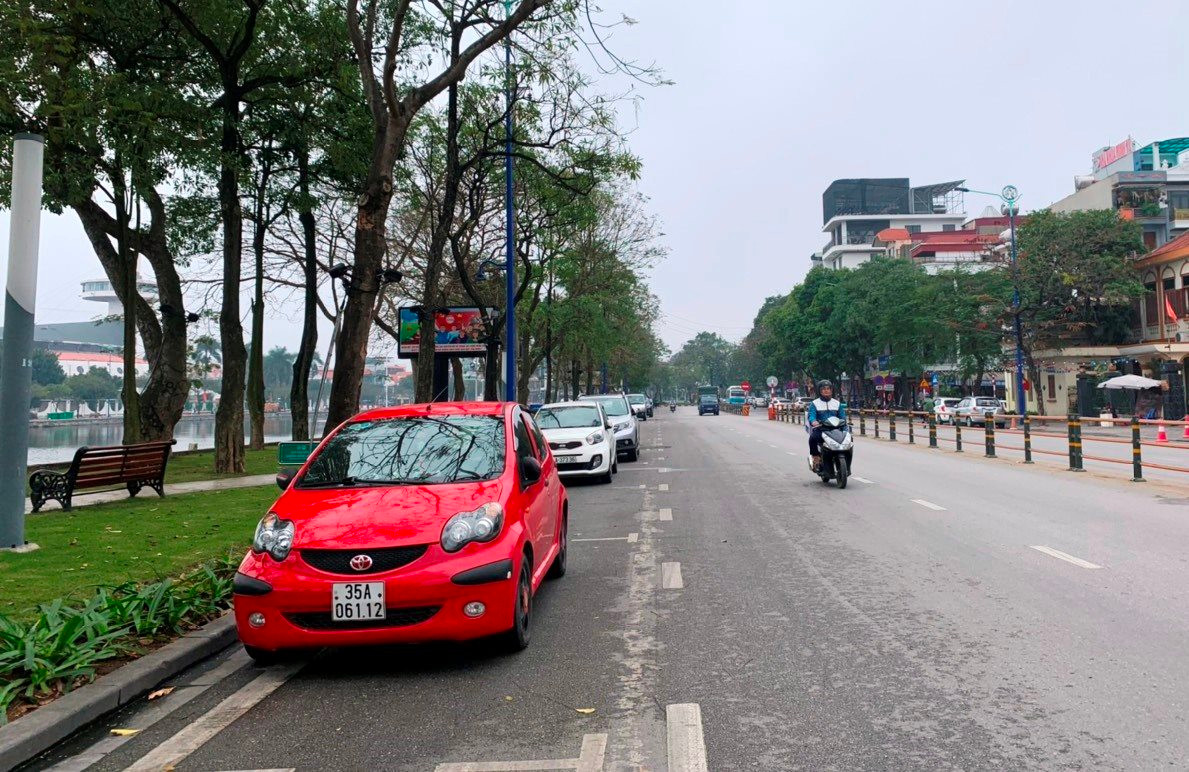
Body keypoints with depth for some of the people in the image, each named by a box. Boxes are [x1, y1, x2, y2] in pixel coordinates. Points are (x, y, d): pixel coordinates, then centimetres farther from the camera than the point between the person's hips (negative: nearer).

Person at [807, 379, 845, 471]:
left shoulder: (837, 403, 19)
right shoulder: (814, 404, 8)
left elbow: (842, 416, 10)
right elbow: (811, 416, -8)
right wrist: (814, 422, -31)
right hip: (820, 429, -3)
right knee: (813, 438, -34)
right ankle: (816, 458, -20)